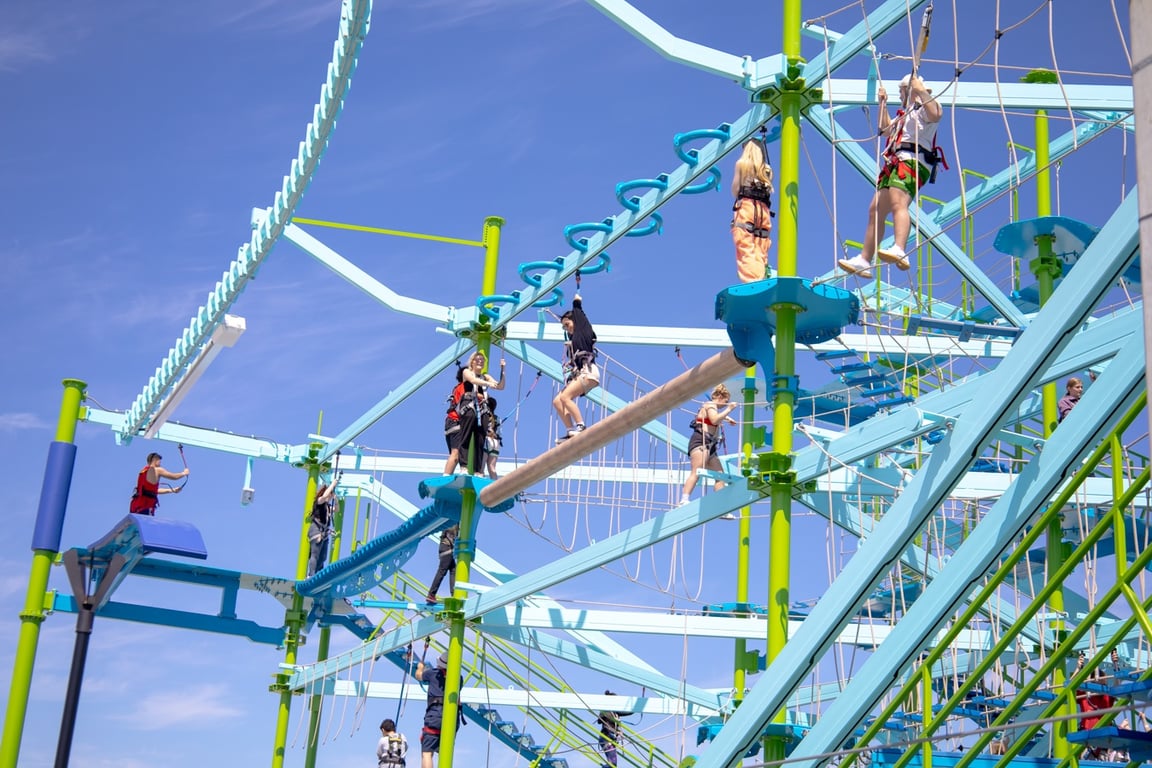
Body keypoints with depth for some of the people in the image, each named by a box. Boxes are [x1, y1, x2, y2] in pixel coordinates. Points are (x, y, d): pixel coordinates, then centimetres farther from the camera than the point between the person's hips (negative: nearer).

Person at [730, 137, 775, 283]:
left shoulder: (742, 164, 6)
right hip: (764, 209, 4)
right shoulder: (767, 168, 17)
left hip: (745, 206, -4)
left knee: (746, 249, -13)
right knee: (761, 252, 3)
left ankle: (750, 282, -27)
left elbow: (735, 190, 5)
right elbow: (768, 191, 11)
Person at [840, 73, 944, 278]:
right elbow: (886, 128, 47)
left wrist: (921, 90, -15)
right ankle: (864, 260, 6)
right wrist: (883, 103, 43)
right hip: (896, 162, 10)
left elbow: (935, 115, -18)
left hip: (912, 161, -10)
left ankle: (899, 251, -50)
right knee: (876, 209, 6)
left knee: (898, 203, -31)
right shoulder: (906, 113, 35)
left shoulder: (925, 106, 6)